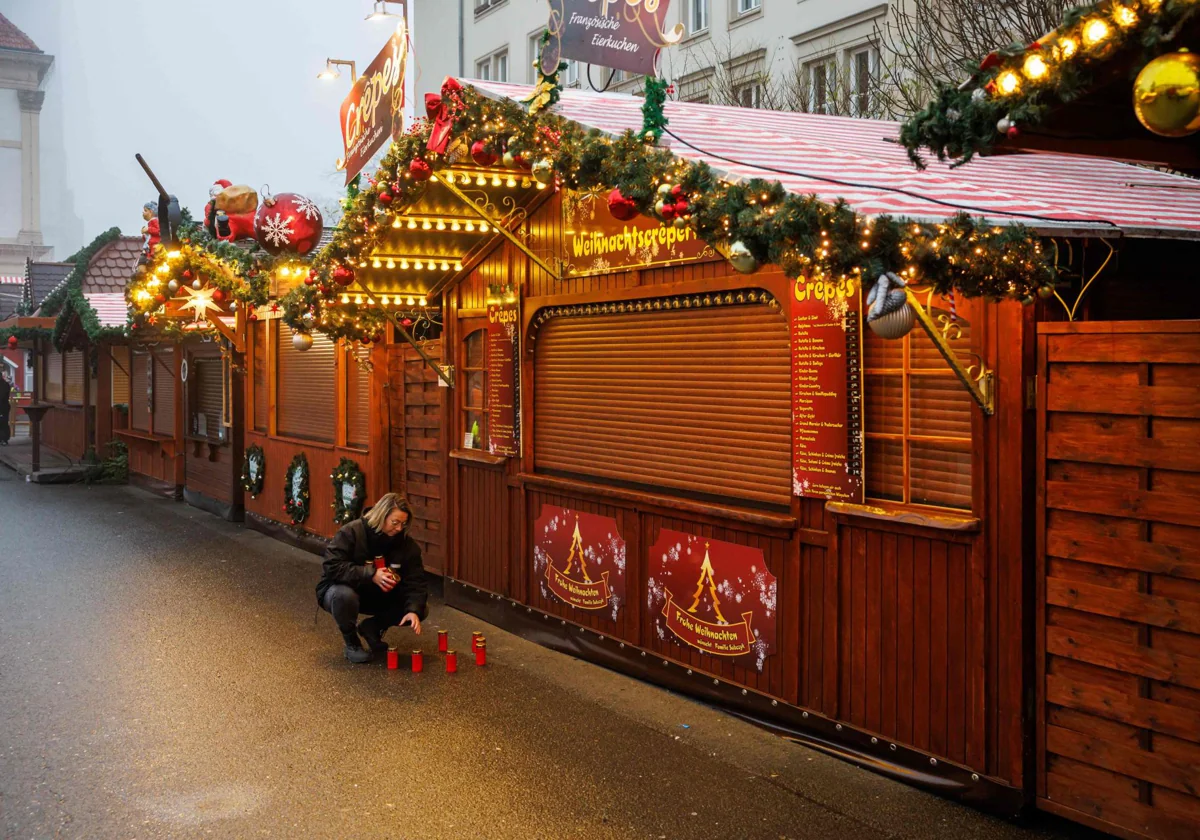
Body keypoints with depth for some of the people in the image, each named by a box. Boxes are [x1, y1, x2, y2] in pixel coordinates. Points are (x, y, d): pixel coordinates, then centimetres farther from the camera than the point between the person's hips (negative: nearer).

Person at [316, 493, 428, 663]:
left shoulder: (406, 544, -11)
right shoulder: (351, 533, -23)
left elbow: (416, 582, -14)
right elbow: (331, 567, -32)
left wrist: (414, 610, -33)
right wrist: (370, 574, -39)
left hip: (381, 597, 4)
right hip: (341, 589, -4)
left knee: (421, 610, -12)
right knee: (345, 596, -40)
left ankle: (372, 627, 10)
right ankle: (351, 642, -10)